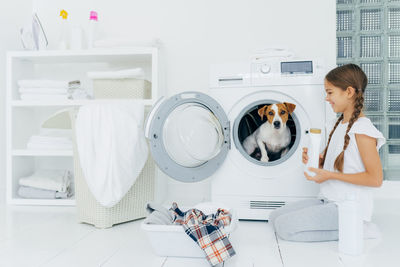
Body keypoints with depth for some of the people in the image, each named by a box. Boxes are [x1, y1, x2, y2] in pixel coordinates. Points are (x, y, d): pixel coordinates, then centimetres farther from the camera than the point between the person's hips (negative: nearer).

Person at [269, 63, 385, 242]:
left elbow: (375, 178, -19)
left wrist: (330, 175, -20)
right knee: (275, 217, 5)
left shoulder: (362, 130, -17)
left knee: (284, 226, -16)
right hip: (327, 200, 9)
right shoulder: (341, 124, 12)